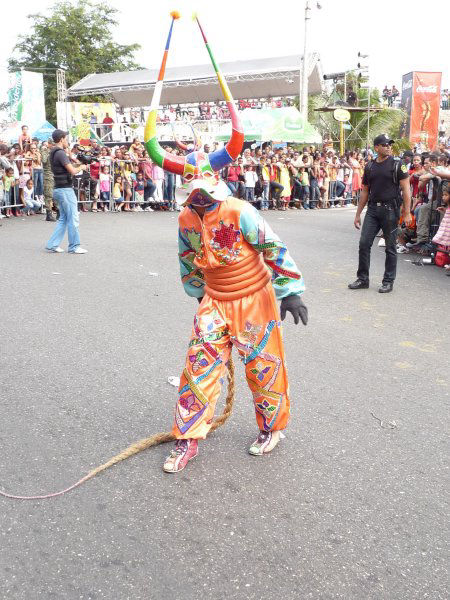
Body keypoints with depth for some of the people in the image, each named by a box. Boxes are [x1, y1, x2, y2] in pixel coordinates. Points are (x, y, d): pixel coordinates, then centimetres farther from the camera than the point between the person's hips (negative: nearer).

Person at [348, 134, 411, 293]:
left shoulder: (397, 165, -2)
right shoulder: (369, 166, 10)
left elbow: (406, 189, -5)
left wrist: (407, 213, -12)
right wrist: (358, 214, 14)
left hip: (390, 210, -4)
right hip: (372, 209, 4)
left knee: (390, 247, 4)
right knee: (364, 244, 1)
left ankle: (388, 281, 14)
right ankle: (363, 279, 13)